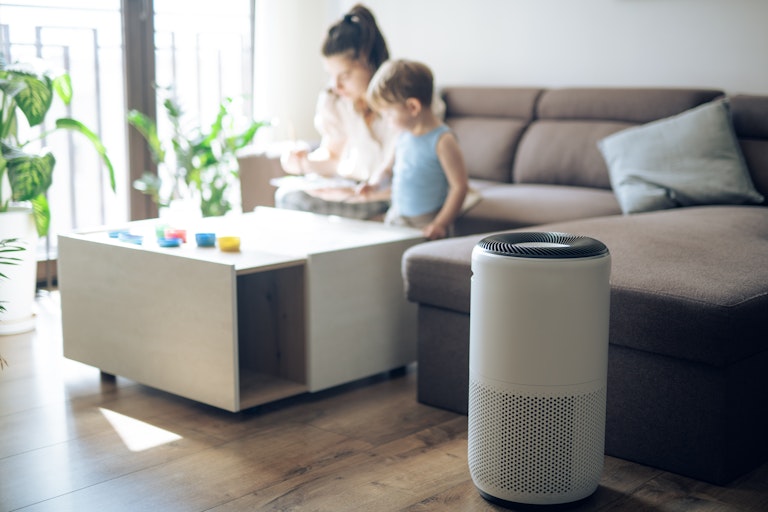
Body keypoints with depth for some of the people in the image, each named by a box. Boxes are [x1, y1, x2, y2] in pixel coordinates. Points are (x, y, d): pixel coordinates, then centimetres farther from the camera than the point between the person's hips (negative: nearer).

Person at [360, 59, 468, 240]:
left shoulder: (442, 141, -14)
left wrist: (441, 224, -17)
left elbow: (460, 185, -15)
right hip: (396, 218, 7)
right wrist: (376, 181, 5)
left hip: (426, 224, -7)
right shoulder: (405, 135, 9)